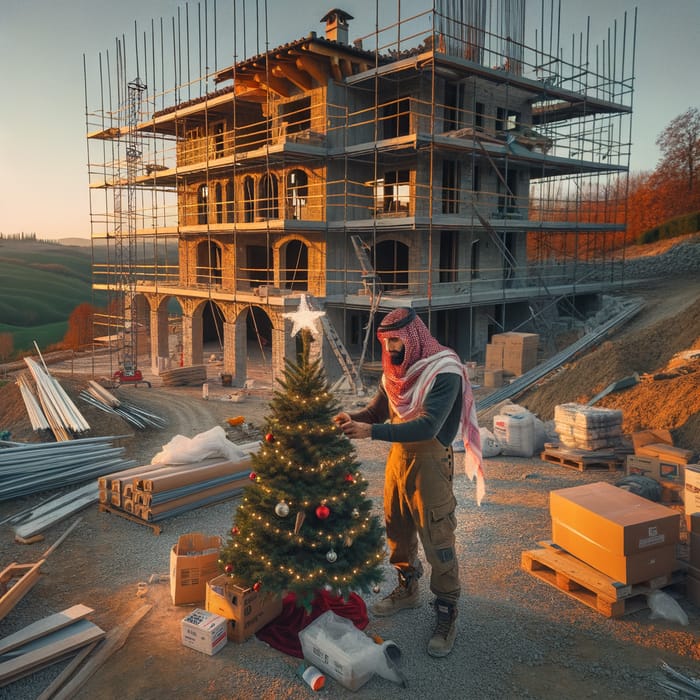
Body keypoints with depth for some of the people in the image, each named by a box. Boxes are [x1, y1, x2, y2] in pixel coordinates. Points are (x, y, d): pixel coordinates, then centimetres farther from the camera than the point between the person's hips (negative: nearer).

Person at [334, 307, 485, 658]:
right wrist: (353, 418, -13)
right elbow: (378, 408, 10)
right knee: (397, 528, 18)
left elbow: (428, 426, -30)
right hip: (398, 454, 8)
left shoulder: (444, 371, -21)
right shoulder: (395, 369, 4)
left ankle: (447, 615, 14)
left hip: (430, 460, -7)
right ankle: (407, 589, 40)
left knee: (437, 538, 0)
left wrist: (372, 431, -36)